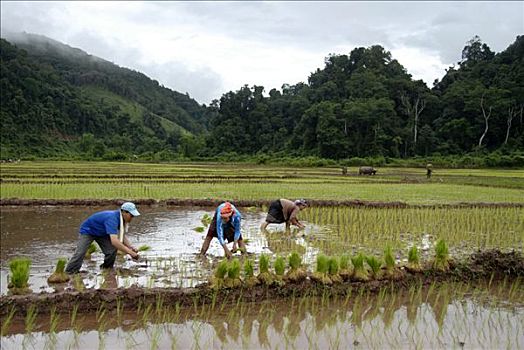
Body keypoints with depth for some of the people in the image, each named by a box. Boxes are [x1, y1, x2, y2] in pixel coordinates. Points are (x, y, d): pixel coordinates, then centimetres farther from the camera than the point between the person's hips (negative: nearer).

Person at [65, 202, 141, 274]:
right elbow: (114, 241, -50)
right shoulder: (112, 218, -39)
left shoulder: (121, 218, -12)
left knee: (112, 251, -11)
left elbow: (122, 236, 1)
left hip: (101, 233, 7)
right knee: (80, 253, -20)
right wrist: (130, 252, -48)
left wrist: (131, 247, -15)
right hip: (87, 231, -7)